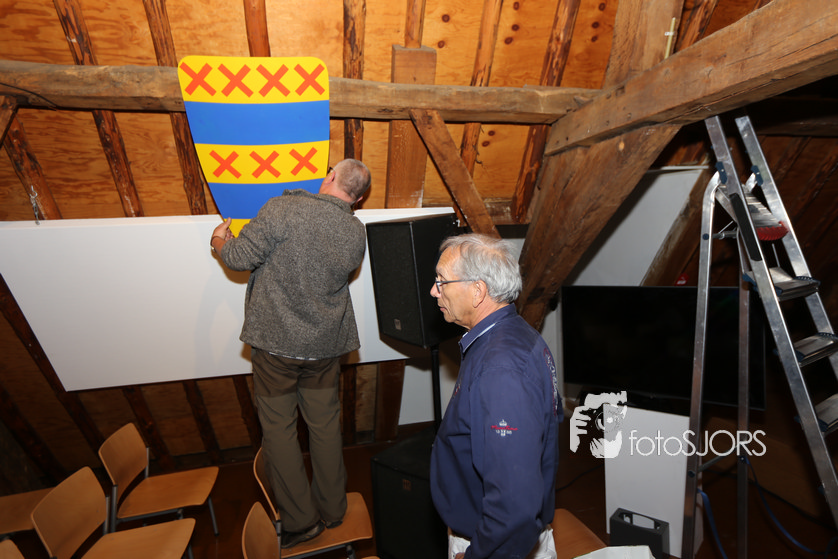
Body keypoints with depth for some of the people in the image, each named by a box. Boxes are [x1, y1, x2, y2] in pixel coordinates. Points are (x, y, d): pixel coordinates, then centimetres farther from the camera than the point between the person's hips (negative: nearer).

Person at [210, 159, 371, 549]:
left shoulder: (285, 208, -16)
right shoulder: (357, 233, -1)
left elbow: (240, 257, -15)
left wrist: (219, 240, 9)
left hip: (276, 341, -4)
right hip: (326, 345, 4)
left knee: (278, 428, 13)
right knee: (325, 425, 17)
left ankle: (300, 521, 25)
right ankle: (331, 511, 34)